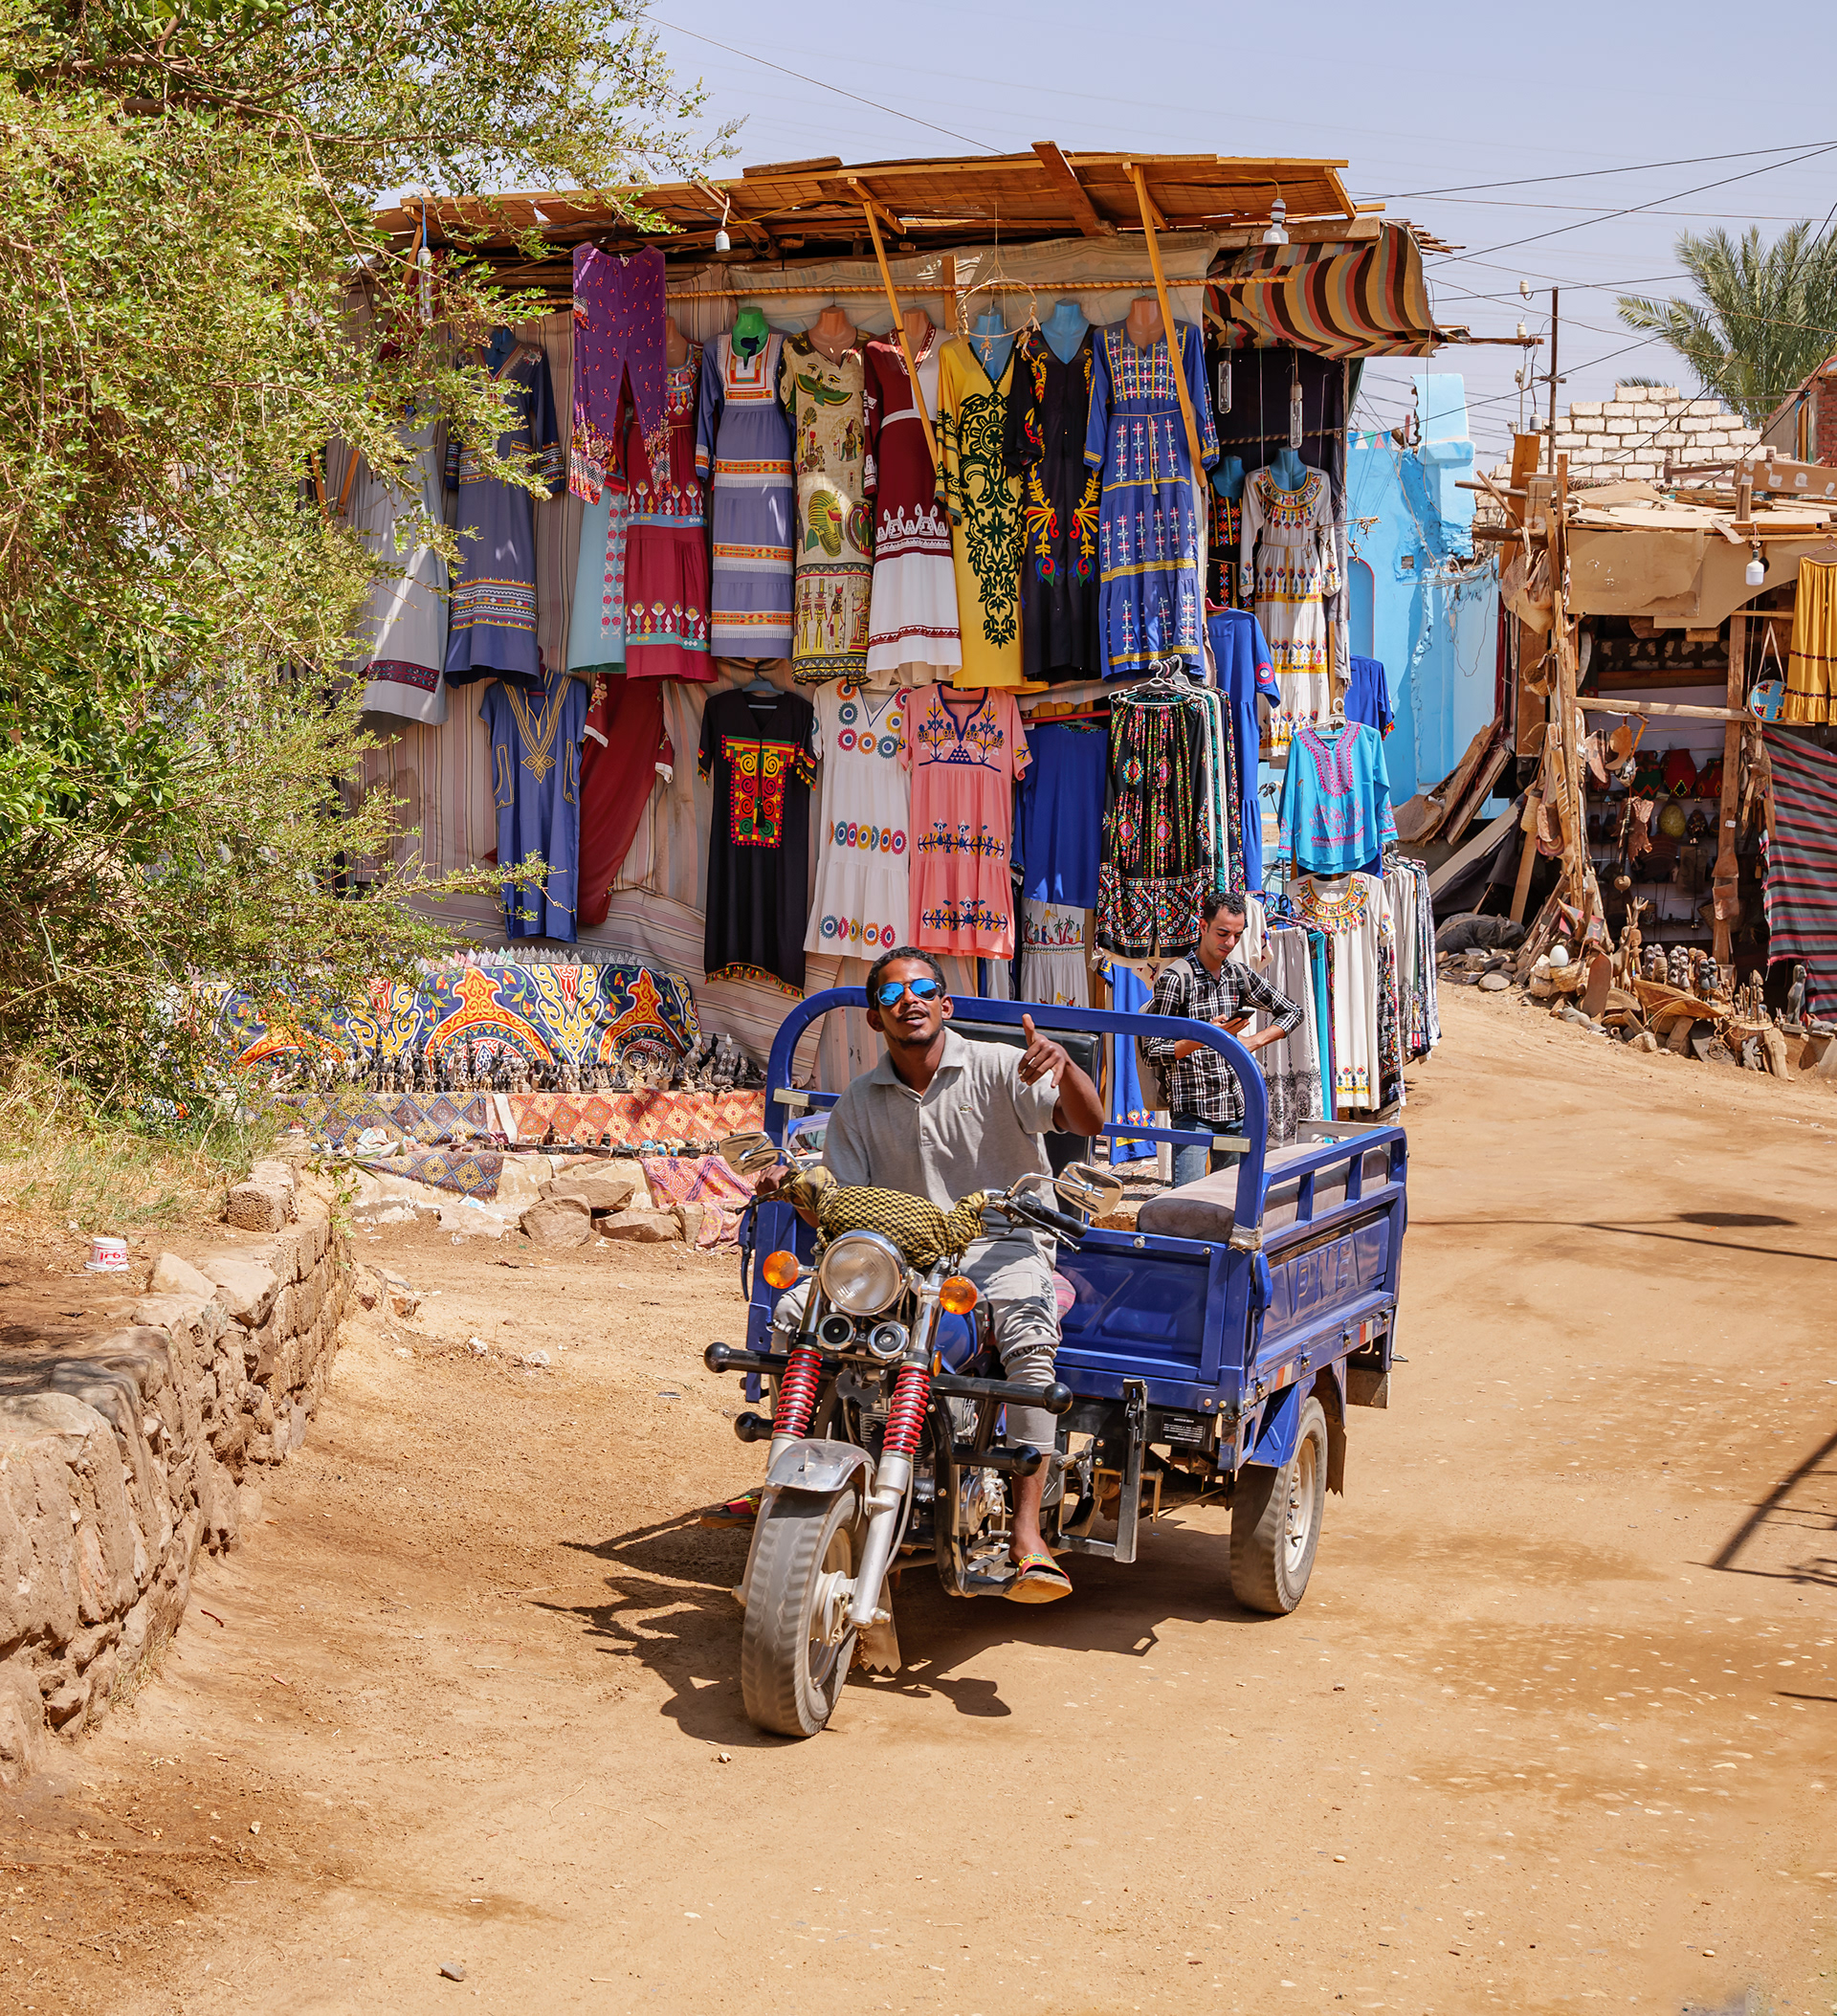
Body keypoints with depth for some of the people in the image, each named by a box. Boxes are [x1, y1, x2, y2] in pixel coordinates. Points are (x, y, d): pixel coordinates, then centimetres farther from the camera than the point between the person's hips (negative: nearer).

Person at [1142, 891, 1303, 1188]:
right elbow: (1154, 1050, -11)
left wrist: (1253, 1041, 5)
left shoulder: (1240, 974, 10)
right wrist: (1207, 1037, -24)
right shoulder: (1174, 979, -9)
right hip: (1192, 1110, -6)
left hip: (1235, 1107, 6)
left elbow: (1291, 1011, 21)